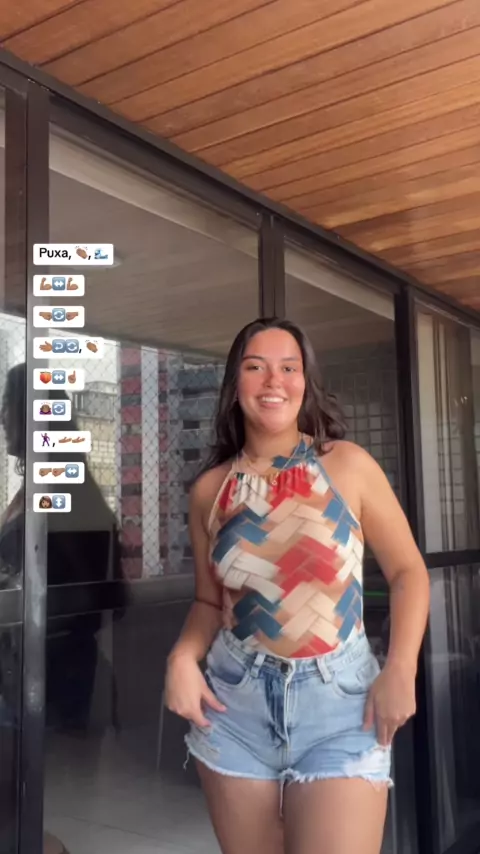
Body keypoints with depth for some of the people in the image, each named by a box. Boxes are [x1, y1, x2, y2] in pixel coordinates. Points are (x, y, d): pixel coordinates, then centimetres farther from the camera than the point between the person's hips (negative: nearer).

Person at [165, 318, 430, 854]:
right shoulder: (210, 488, 2)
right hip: (235, 703, 3)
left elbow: (407, 571, 0)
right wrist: (183, 656, -7)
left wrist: (400, 671, -11)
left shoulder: (348, 464, -5)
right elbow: (209, 600, 11)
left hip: (338, 700, -2)